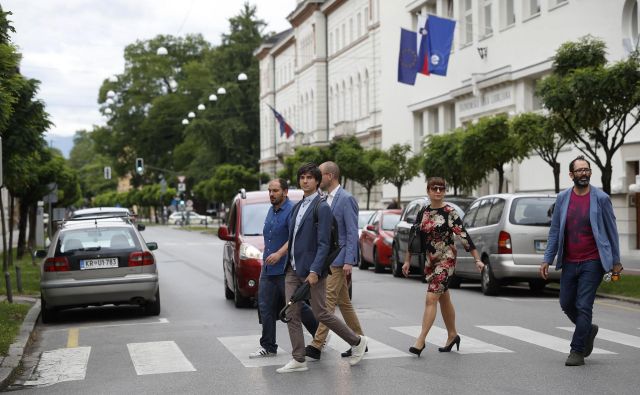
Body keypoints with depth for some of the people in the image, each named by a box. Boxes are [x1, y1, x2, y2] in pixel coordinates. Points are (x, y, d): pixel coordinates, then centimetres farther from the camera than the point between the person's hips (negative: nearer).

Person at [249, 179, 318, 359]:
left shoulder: (291, 210, -13)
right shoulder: (271, 210, 16)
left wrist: (279, 253, -32)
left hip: (286, 269, -8)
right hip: (268, 269, 8)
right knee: (266, 307, 4)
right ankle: (268, 347, 9)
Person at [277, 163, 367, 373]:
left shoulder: (322, 207, -12)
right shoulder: (298, 206, 13)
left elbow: (323, 244, -17)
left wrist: (315, 271, -22)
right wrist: (288, 262, 15)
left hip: (311, 269, -8)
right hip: (293, 269, 8)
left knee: (321, 314, 0)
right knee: (292, 314, 3)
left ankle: (357, 342, 19)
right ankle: (298, 360, 10)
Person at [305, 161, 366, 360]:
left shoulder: (346, 199, -13)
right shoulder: (327, 199, 14)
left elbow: (352, 232, -16)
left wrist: (349, 261, -21)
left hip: (339, 259, -9)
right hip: (327, 258, 9)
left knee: (328, 301, -10)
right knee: (344, 302, 13)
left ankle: (316, 346, -10)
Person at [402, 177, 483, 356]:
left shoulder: (450, 212, -8)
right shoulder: (423, 213, 8)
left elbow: (464, 236, -10)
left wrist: (477, 259, -13)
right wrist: (407, 261, 13)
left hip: (446, 260, -6)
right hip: (430, 261, 6)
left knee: (431, 298, -14)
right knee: (444, 299, 16)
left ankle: (421, 340, -14)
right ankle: (452, 335, 29)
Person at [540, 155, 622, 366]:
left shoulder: (601, 198, -5)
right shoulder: (562, 198, 3)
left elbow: (611, 230, 0)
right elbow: (555, 230, 8)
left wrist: (616, 261, 1)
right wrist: (547, 259, 4)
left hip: (592, 262, -4)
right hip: (569, 262, 4)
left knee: (584, 306, -5)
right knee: (566, 304, 11)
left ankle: (577, 351, 6)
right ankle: (588, 330, 38)